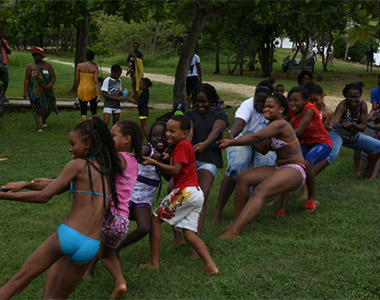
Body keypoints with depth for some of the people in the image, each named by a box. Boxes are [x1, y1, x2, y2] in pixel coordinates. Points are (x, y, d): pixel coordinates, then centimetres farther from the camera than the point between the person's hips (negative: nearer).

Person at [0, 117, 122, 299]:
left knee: (19, 281, 10)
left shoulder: (78, 164, -3)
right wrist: (25, 185, 22)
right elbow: (61, 187, 22)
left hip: (69, 236, -5)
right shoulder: (107, 171, 16)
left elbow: (43, 196, -6)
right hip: (91, 246, 5)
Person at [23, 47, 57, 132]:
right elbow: (26, 79, 0)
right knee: (36, 108, -8)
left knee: (49, 108, 5)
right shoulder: (30, 66, 4)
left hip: (47, 90, 1)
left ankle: (44, 120, 35)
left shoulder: (48, 65, 5)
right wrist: (25, 91, -9)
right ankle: (39, 127, -10)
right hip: (35, 91, -1)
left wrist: (50, 84, -17)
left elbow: (53, 77, 3)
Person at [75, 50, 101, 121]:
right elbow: (96, 82, -17)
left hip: (82, 89, 0)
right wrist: (98, 95, -21)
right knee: (94, 111, 17)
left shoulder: (79, 66, -4)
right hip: (92, 90, 0)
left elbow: (76, 80, -1)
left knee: (83, 111, 2)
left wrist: (76, 91, 15)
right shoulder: (95, 67, -8)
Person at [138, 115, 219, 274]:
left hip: (185, 191, -9)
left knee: (156, 218, 2)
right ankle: (210, 266, -3)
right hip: (196, 193, 9)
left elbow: (175, 170, -17)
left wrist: (154, 162, -16)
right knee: (189, 233, 8)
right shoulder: (186, 145, 21)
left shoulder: (182, 145, -8)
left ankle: (154, 262, 4)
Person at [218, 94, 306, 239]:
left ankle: (233, 232, -41)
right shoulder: (272, 125, 15)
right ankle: (236, 222, -6)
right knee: (243, 177, -6)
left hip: (295, 170, -10)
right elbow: (264, 149, 13)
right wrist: (243, 138, 2)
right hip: (280, 168, 10)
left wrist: (231, 142, -29)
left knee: (260, 192, -29)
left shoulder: (280, 124, -15)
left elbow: (256, 137, -26)